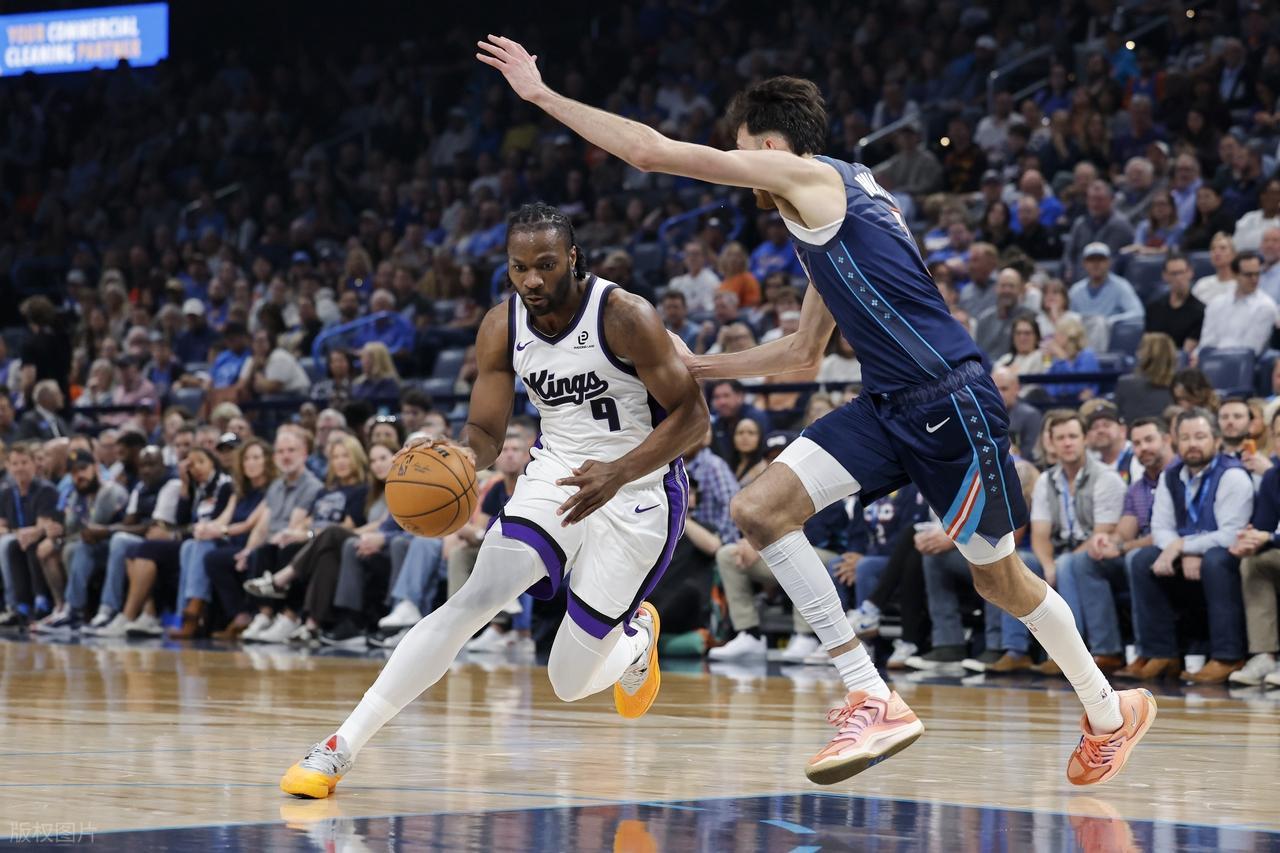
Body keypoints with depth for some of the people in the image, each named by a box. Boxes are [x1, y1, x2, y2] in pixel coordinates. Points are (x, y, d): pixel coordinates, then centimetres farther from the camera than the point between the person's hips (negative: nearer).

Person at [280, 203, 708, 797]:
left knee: (570, 681, -4)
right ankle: (341, 747, -19)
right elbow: (486, 433, -1)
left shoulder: (625, 318, -21)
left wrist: (617, 472, -32)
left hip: (637, 490, -4)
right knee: (475, 599, -20)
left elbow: (692, 416, -17)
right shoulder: (502, 328, -6)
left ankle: (636, 633, 34)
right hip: (554, 475, 4)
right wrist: (465, 454, -26)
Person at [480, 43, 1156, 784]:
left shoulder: (810, 176, -9)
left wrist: (542, 94, -5)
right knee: (761, 509, -6)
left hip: (951, 399, -9)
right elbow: (805, 352, 27)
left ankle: (1112, 713, 28)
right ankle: (873, 702, -8)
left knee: (999, 576, 5)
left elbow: (653, 151, -12)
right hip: (889, 406, 9)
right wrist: (699, 367, 27)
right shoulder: (828, 208, 19)